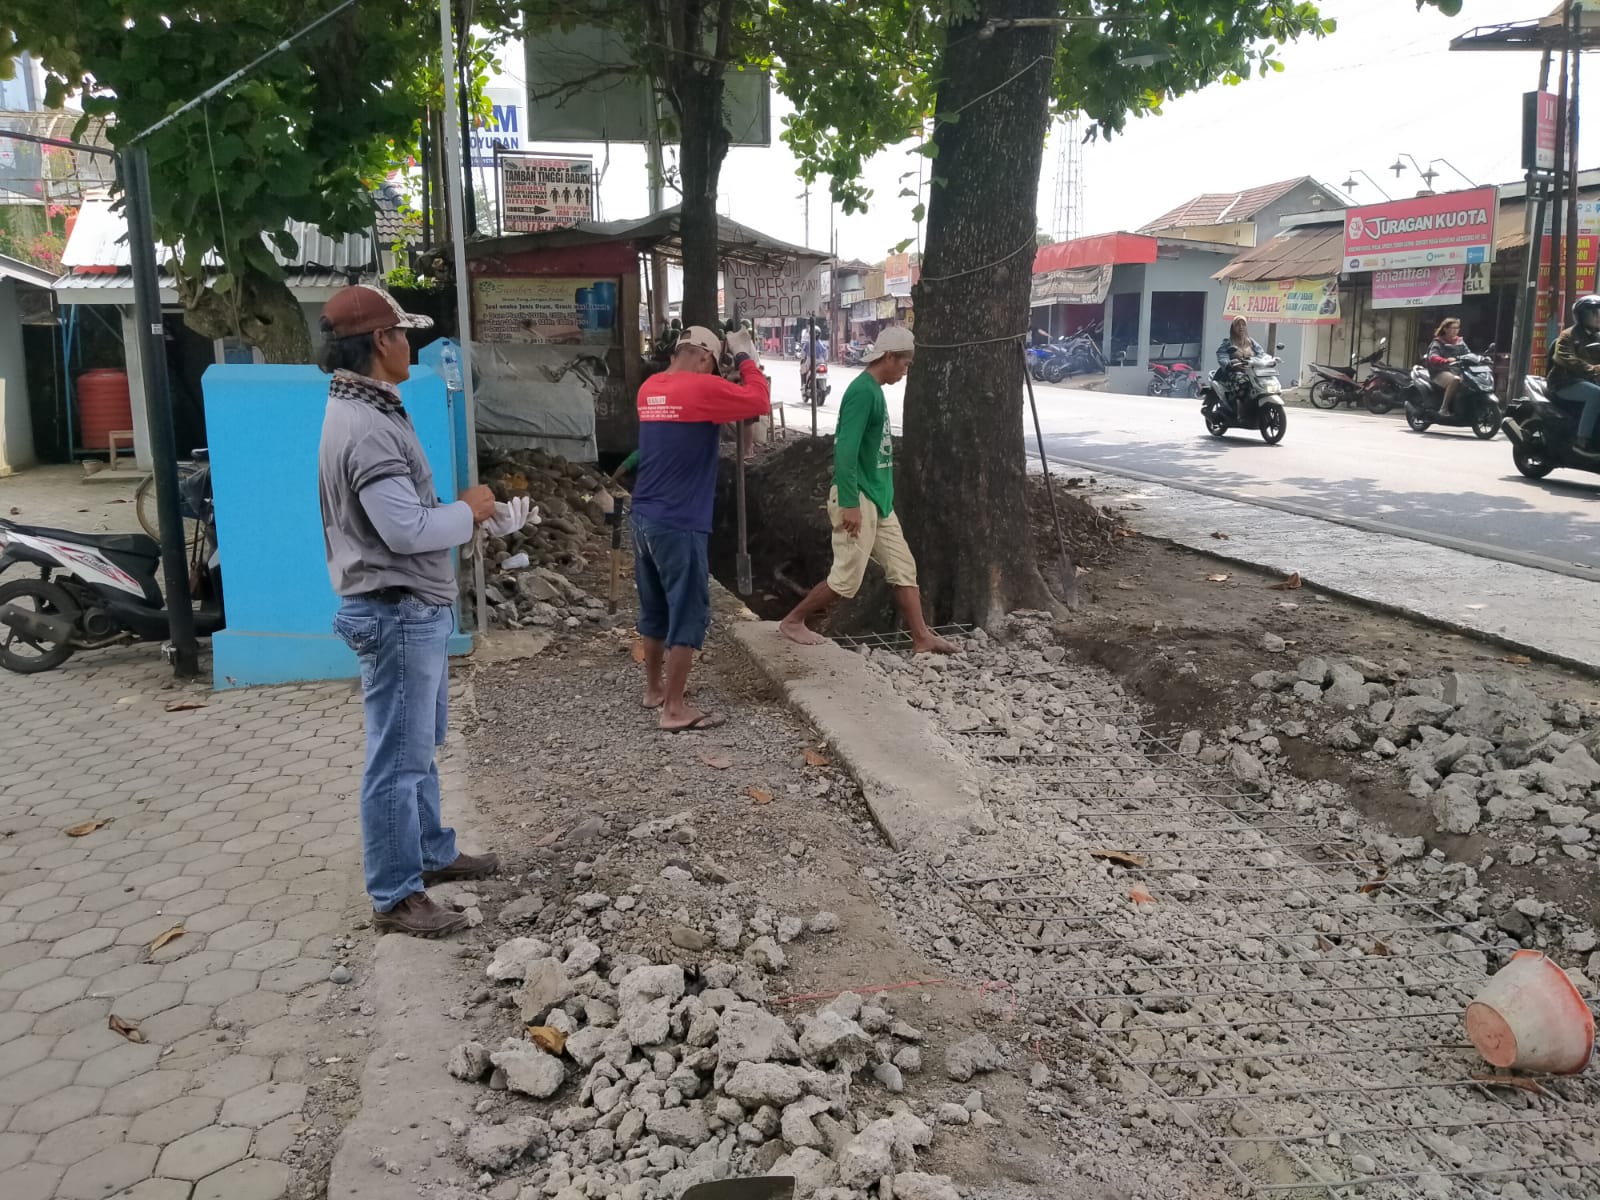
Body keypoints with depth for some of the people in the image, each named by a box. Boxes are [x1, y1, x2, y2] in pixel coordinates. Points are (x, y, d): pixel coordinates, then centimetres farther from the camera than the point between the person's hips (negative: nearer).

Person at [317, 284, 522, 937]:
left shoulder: (363, 412, 12)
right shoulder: (368, 427, -22)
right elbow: (408, 529, -27)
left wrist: (469, 516, 6)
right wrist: (467, 511, -10)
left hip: (413, 609, 11)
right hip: (398, 614, -11)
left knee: (419, 748, 22)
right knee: (397, 760, 0)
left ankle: (433, 852, 37)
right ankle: (395, 897, 12)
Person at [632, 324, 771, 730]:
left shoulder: (651, 388, 10)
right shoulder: (701, 388, -14)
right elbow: (760, 401, -7)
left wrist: (732, 357, 18)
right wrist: (745, 356, 4)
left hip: (644, 518, 8)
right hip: (679, 524, -8)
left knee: (655, 609, 19)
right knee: (688, 615, -1)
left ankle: (654, 688, 32)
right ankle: (675, 709, 2)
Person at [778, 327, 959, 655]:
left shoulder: (875, 391, 13)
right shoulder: (862, 391, -16)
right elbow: (846, 450, -22)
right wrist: (849, 503, -25)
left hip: (879, 498, 10)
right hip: (858, 498, -10)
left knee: (904, 568, 9)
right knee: (846, 578, -4)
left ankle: (922, 639, 13)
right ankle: (792, 622, 12)